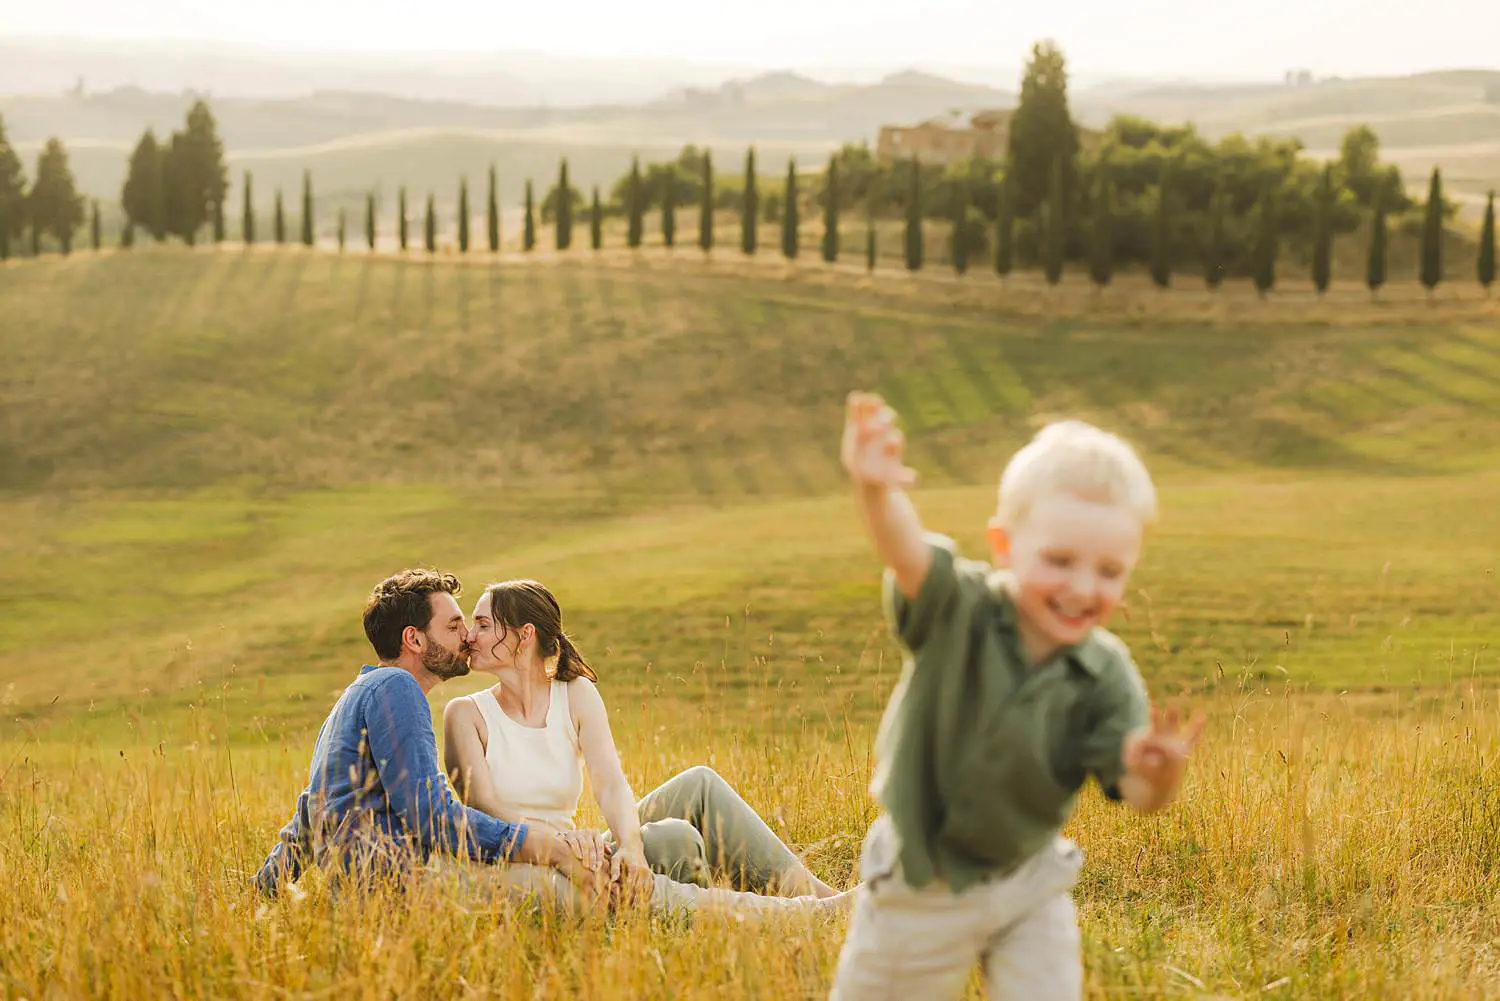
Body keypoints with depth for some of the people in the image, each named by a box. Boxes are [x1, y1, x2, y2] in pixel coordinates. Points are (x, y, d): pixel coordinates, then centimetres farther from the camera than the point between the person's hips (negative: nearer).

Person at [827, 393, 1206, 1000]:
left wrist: (1156, 772, -49)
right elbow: (906, 551, -44)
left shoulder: (1106, 677, -16)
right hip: (922, 884, -2)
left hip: (1030, 884, 2)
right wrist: (875, 490, -68)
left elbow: (1140, 796, -23)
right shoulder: (956, 612, -23)